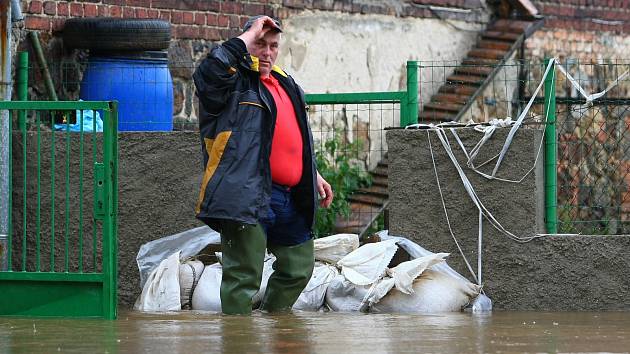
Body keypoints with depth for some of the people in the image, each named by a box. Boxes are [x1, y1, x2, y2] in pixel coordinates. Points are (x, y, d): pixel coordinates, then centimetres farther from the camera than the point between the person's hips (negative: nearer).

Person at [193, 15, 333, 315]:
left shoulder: (285, 84, 21)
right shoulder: (236, 82, -4)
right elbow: (211, 71, -29)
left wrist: (313, 175, 29)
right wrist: (246, 38, -19)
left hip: (289, 197, 9)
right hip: (248, 196, -9)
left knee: (299, 268, 19)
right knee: (245, 275, -8)